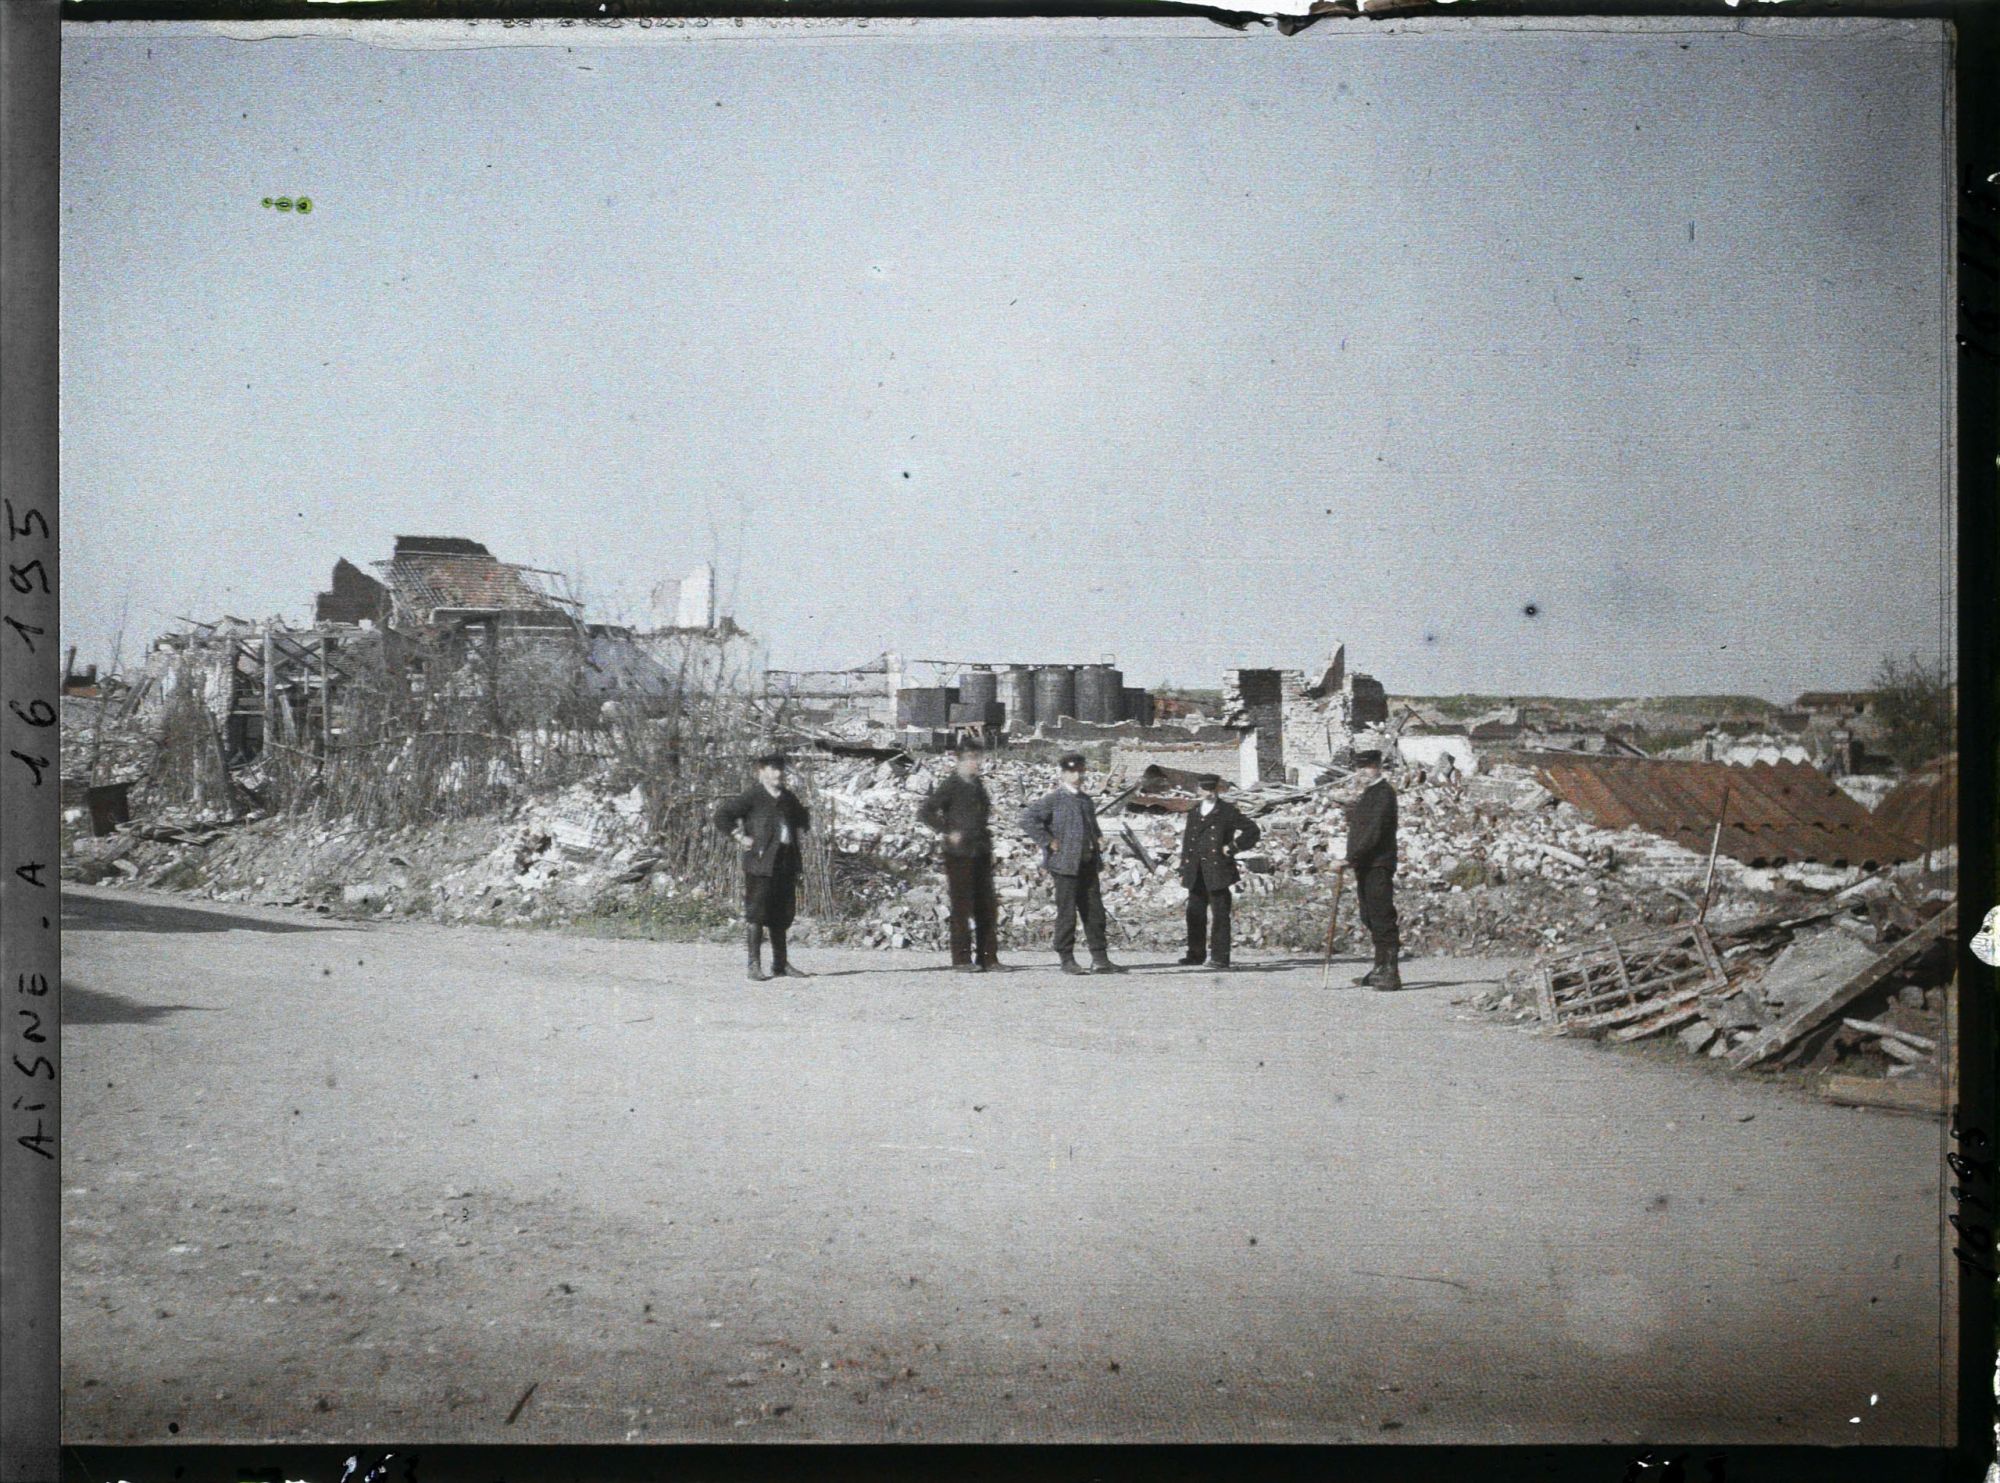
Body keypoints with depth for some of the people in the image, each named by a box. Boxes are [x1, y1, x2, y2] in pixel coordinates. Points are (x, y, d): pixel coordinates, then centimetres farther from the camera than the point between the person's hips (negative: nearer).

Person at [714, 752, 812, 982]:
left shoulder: (788, 797, 15)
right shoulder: (751, 796, -6)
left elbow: (803, 818, 35)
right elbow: (722, 816, -11)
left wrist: (797, 834, 18)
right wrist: (741, 838, -12)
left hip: (787, 863, 7)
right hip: (760, 862, -7)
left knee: (782, 915, 11)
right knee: (756, 914, -5)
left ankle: (781, 964, 19)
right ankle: (755, 965, -2)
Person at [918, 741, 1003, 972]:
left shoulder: (978, 785, 14)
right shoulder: (951, 786, -8)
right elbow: (925, 812, -13)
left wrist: (986, 835, 15)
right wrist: (947, 832, -15)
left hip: (981, 853, 7)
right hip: (959, 855, -7)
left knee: (987, 907, 7)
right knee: (962, 907, -3)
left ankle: (988, 957, 13)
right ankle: (962, 959, 3)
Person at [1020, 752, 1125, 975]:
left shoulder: (1086, 800, 16)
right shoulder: (1054, 800, -7)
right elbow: (1027, 818, -16)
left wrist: (1098, 839, 13)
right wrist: (1048, 842, -16)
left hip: (1088, 864, 7)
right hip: (1066, 864, -7)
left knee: (1095, 911, 6)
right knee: (1067, 912, -2)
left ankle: (1100, 959, 10)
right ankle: (1066, 960, 5)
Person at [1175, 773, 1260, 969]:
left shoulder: (1228, 812, 2)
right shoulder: (1194, 812, 17)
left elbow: (1253, 831, 1)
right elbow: (1186, 842, 18)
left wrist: (1233, 847, -7)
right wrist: (1183, 870, 13)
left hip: (1217, 871, -5)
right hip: (1196, 875, 5)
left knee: (1219, 915, -5)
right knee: (1195, 914, 8)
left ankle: (1220, 957, -5)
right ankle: (1196, 953, 19)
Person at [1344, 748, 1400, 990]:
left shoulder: (1384, 793, -11)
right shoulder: (1367, 795, 21)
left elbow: (1374, 832, -19)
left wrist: (1351, 859, -21)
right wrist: (1354, 863, 17)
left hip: (1378, 866, -10)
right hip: (1365, 866, 10)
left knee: (1382, 918, -10)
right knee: (1370, 920, 12)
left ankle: (1390, 974, -11)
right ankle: (1380, 969, 19)